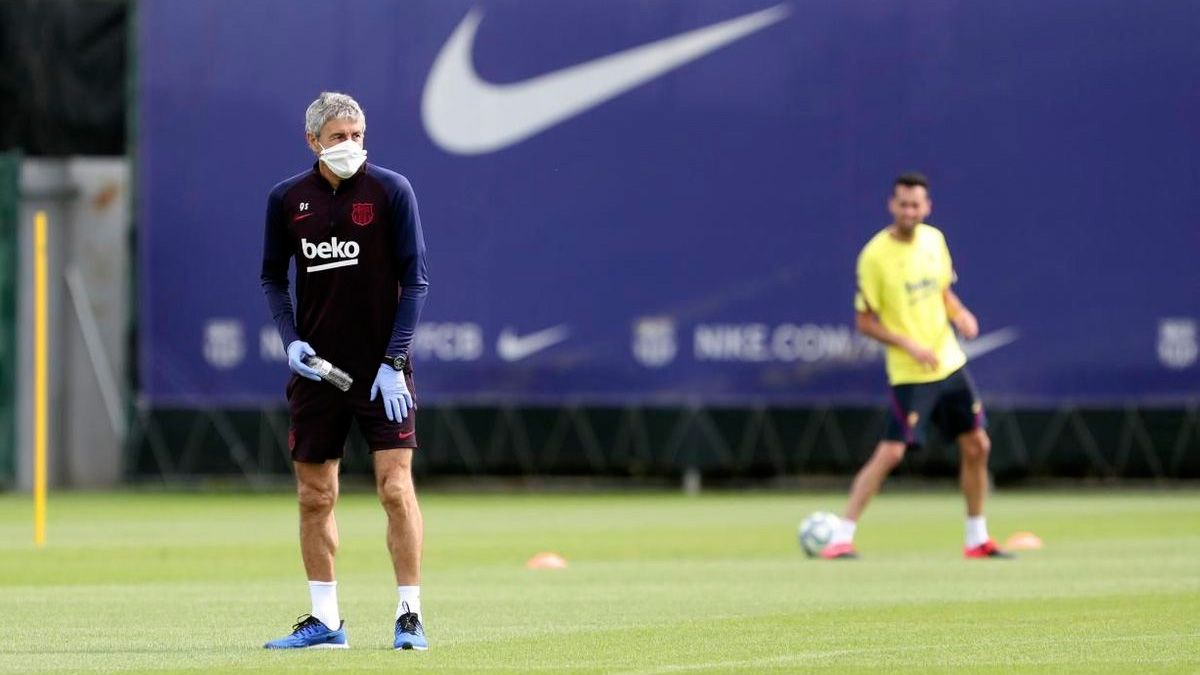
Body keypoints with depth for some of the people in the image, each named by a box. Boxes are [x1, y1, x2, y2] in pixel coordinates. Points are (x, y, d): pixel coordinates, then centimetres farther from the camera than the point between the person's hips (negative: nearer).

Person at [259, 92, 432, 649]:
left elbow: (415, 279, -5)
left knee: (396, 487, -10)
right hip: (316, 367, 3)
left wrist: (394, 362, -11)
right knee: (314, 497, 5)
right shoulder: (286, 200, 3)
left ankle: (409, 616, -3)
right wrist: (291, 339, -2)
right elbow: (273, 276, 14)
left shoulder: (391, 191, -5)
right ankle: (324, 620, 14)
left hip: (381, 368, -3)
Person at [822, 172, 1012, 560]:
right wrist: (909, 345, -21)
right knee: (890, 452, -15)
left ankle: (977, 539, 22)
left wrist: (960, 313, -3)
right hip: (909, 373, -6)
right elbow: (865, 322, -10)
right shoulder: (875, 256, -14)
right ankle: (841, 538, -10)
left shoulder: (933, 239, 4)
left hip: (949, 363, 7)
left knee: (976, 447, 9)